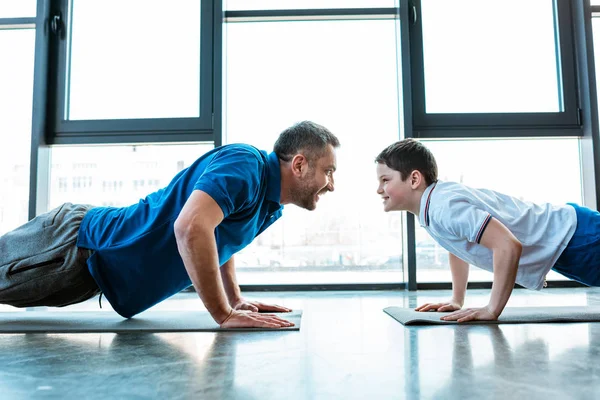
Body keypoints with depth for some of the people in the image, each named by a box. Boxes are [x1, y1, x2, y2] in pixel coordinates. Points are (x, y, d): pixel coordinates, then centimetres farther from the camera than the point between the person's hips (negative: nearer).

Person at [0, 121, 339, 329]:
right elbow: (190, 228, -40)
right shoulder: (245, 164, -25)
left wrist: (236, 299, 13)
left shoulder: (271, 205, 4)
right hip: (78, 243, -8)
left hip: (94, 259, 8)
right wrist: (225, 315, -30)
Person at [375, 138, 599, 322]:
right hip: (562, 230, 8)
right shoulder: (431, 205, -2)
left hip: (574, 236, -8)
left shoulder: (446, 206, -32)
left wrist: (492, 310, -33)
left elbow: (508, 246, -42)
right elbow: (457, 246, 17)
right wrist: (456, 300, 13)